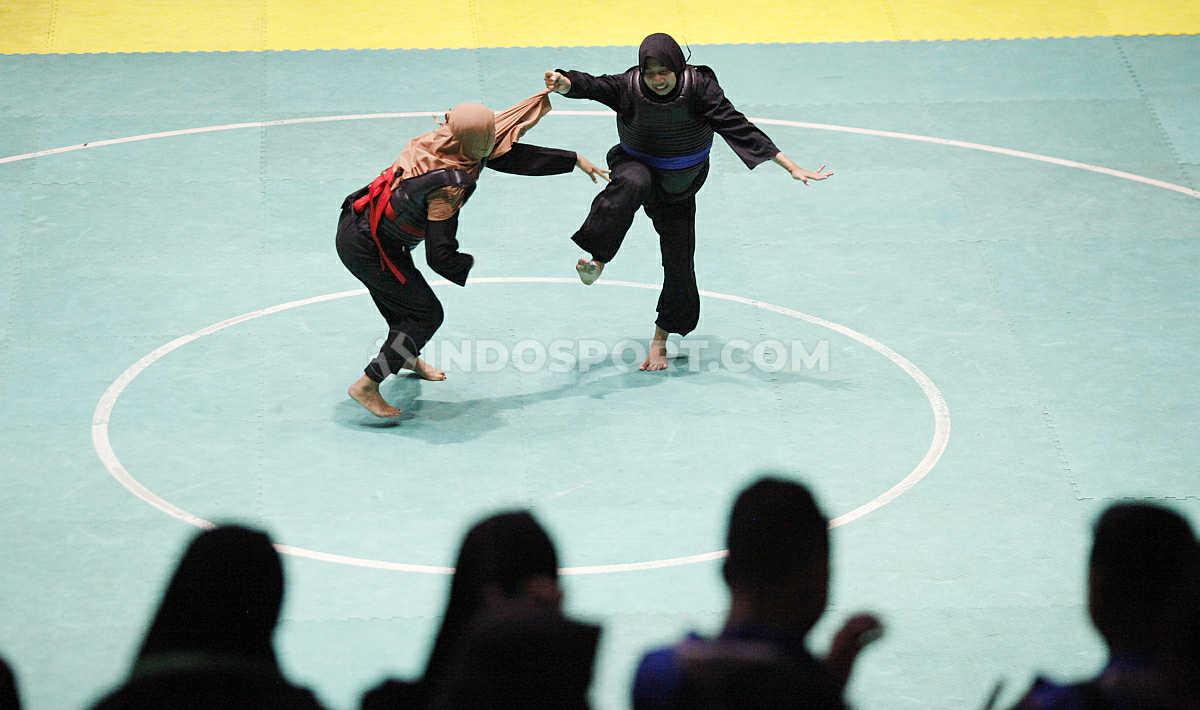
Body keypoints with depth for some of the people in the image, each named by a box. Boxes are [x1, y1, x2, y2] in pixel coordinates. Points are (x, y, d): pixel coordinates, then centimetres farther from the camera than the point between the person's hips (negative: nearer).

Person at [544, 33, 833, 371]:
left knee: (680, 264, 1)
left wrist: (792, 167, -33)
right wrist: (563, 83, -62)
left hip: (678, 189, 2)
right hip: (636, 165, -1)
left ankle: (660, 340, 20)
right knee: (634, 183, -40)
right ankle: (598, 261, -36)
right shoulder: (628, 87, -23)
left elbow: (737, 127, -27)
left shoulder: (698, 87, -25)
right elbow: (589, 86, -36)